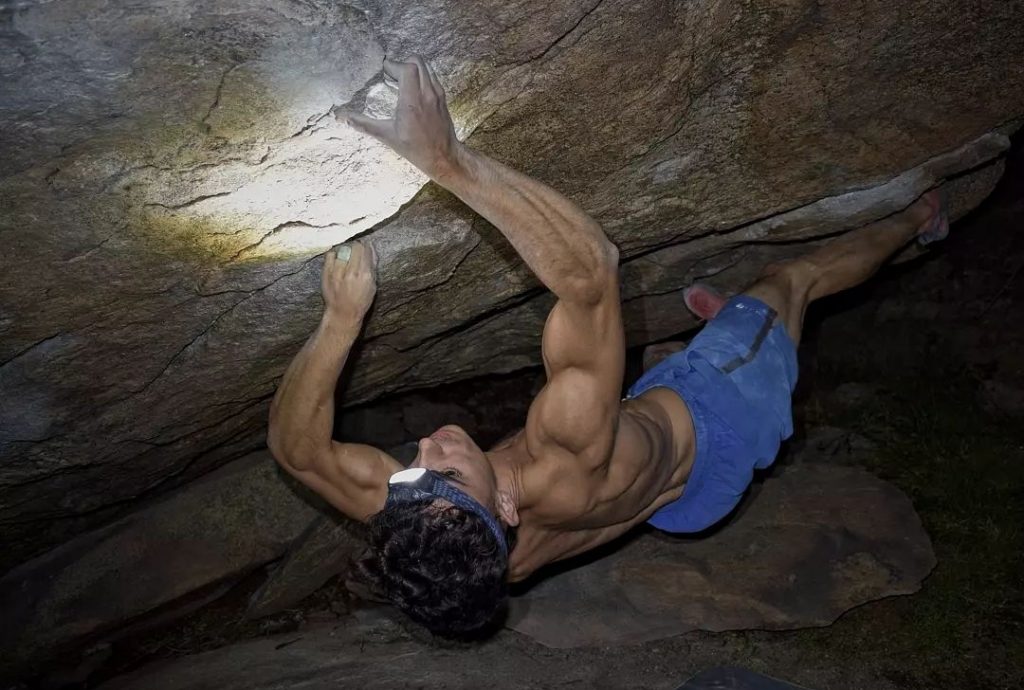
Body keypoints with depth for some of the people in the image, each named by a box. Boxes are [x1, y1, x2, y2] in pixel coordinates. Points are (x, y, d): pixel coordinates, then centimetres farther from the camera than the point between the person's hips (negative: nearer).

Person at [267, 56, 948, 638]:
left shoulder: (405, 525, -36)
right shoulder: (570, 468, -50)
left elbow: (295, 445, -26)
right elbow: (590, 267, -57)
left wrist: (341, 318, -37)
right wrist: (451, 160, -58)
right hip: (718, 428, -3)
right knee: (796, 275, 18)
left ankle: (714, 309, 63)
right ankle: (912, 219, 48)